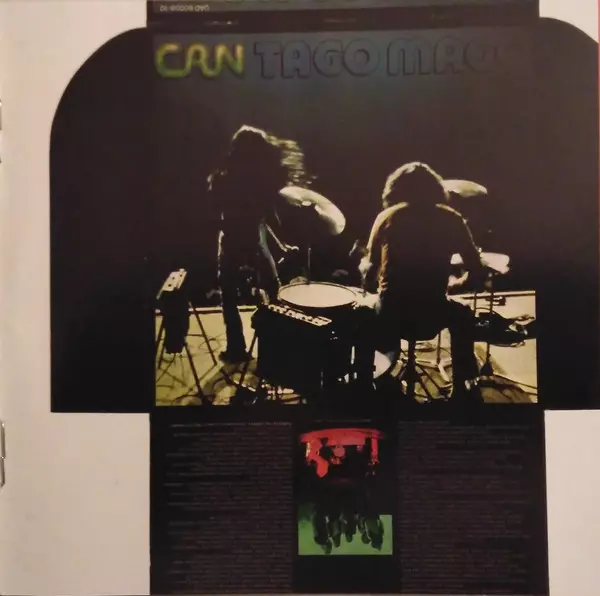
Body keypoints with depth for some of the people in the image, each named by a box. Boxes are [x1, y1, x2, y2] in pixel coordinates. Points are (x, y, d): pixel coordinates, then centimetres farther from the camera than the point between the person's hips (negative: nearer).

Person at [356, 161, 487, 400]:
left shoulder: (387, 216, 3)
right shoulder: (451, 219, 4)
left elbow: (369, 278, 1)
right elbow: (478, 274, 2)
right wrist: (455, 283, 21)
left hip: (390, 313, 0)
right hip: (433, 313, 1)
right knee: (463, 316, 35)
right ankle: (462, 387, 39)